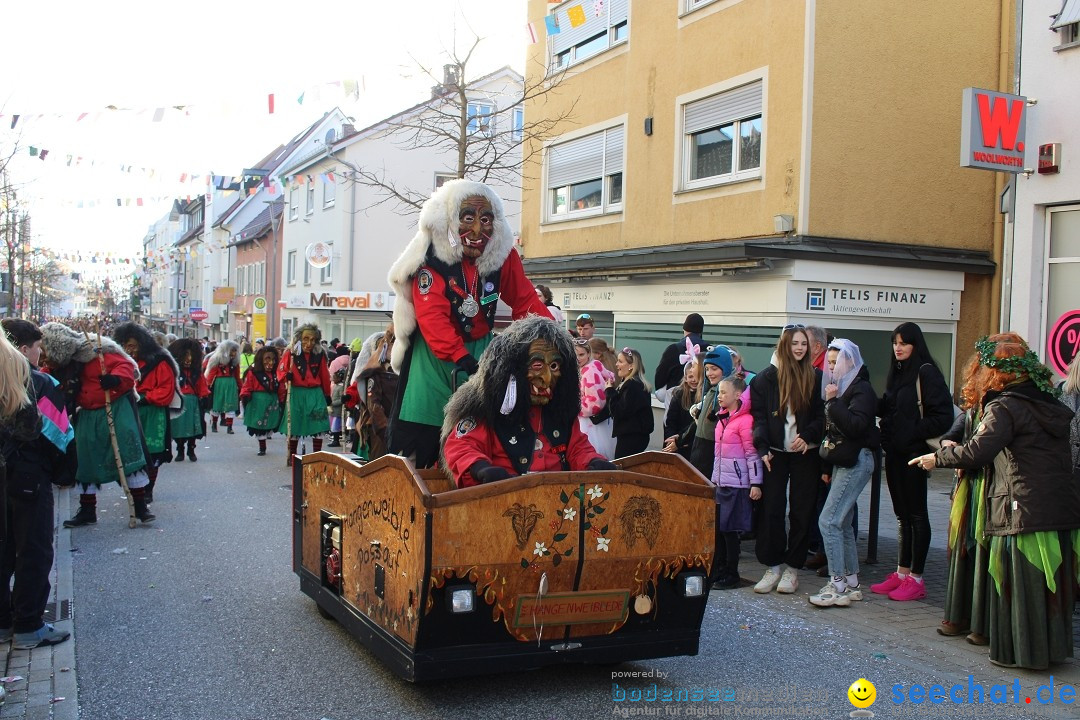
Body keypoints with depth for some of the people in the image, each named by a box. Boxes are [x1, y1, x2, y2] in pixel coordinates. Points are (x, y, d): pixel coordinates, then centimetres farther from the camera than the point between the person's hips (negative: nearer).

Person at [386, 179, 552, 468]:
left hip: (480, 349, 4)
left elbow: (525, 300, 0)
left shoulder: (503, 254, -4)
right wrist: (460, 357, -39)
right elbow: (432, 315, -27)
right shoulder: (431, 256, -17)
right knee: (419, 444, -3)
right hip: (434, 354, -3)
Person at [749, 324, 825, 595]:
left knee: (802, 510, 4)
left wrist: (808, 436, -14)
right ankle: (773, 565, 11)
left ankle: (792, 567, 15)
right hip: (775, 453, 0)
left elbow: (822, 415, 3)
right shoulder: (767, 377, 2)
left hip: (805, 453, 0)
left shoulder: (816, 377, 3)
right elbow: (758, 416, 0)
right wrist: (762, 448, -11)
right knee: (771, 509, 0)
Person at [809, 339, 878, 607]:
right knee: (842, 524, 11)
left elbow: (855, 426, -26)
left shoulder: (862, 389, -11)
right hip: (842, 461, 9)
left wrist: (833, 402, -21)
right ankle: (852, 584, 19)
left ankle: (837, 587, -9)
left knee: (828, 521, -13)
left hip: (857, 461, -9)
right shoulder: (840, 387, 15)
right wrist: (827, 467, 19)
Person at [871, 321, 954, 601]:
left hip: (914, 453, -8)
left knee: (916, 515, 0)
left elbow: (943, 416, -16)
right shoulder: (897, 372, 13)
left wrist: (914, 432, -18)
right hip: (895, 453, 8)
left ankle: (915, 579, 7)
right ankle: (902, 573, 21)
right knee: (902, 515, 13)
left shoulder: (926, 373, -11)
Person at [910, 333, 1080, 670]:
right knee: (1052, 580, 16)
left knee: (1020, 583, 3)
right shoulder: (1047, 402, 14)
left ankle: (1023, 652, 11)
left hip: (1025, 510, -8)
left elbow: (978, 451, -23)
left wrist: (939, 457, -6)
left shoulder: (1003, 407, -11)